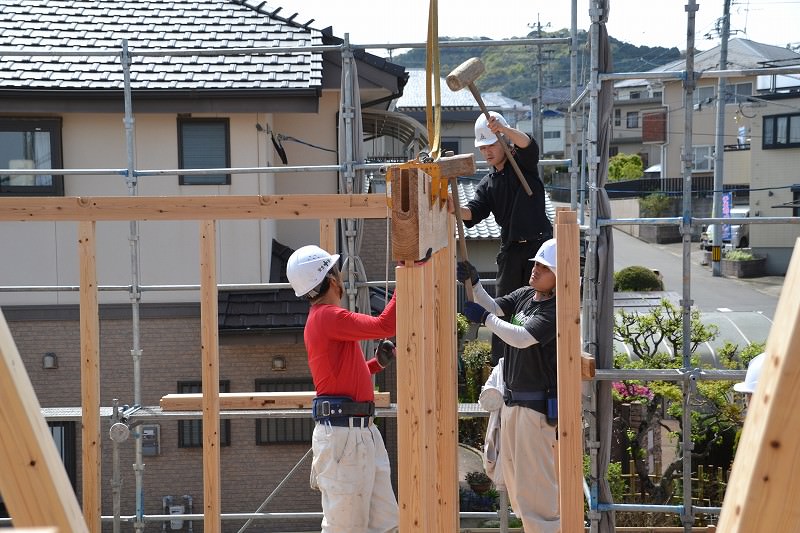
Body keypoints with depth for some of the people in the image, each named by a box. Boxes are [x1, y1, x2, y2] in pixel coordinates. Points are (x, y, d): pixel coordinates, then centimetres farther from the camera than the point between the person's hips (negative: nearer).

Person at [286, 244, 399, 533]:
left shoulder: (323, 317, 19)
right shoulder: (327, 316, -12)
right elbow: (385, 326, -23)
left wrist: (377, 362, 12)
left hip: (363, 431, 10)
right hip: (342, 434, -10)